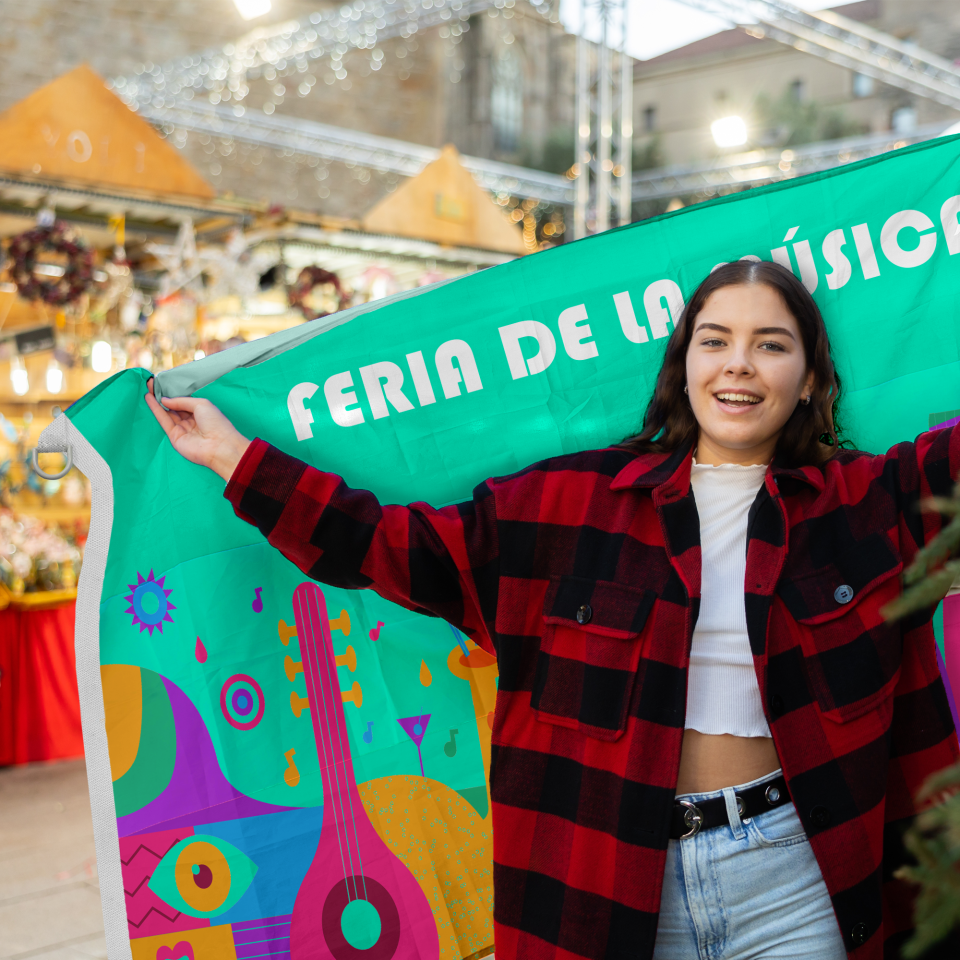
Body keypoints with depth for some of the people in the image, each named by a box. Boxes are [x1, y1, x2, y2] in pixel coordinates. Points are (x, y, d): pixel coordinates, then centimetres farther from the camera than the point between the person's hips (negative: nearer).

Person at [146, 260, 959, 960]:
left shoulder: (862, 502, 2)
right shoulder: (576, 504, 0)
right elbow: (395, 546, 1)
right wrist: (234, 456, 0)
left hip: (793, 882, 0)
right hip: (621, 884, 1)